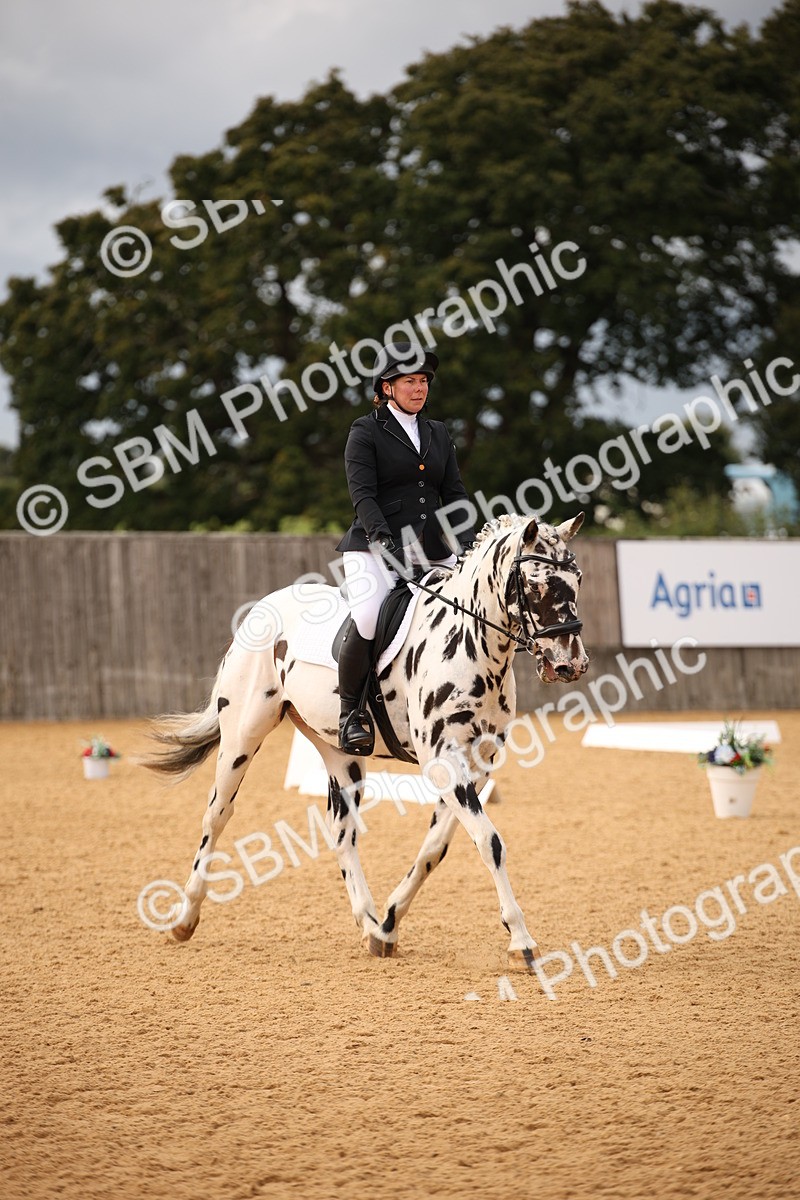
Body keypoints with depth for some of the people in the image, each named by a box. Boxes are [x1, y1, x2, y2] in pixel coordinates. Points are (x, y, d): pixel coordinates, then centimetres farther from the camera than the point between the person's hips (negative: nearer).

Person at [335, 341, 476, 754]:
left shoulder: (438, 434, 17)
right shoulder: (366, 432, 0)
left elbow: (454, 493, 13)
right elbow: (363, 495, -10)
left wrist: (468, 544, -4)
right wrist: (386, 542, -25)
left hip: (431, 550, 6)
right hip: (374, 548, -6)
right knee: (367, 619, -31)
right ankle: (351, 711, -15)